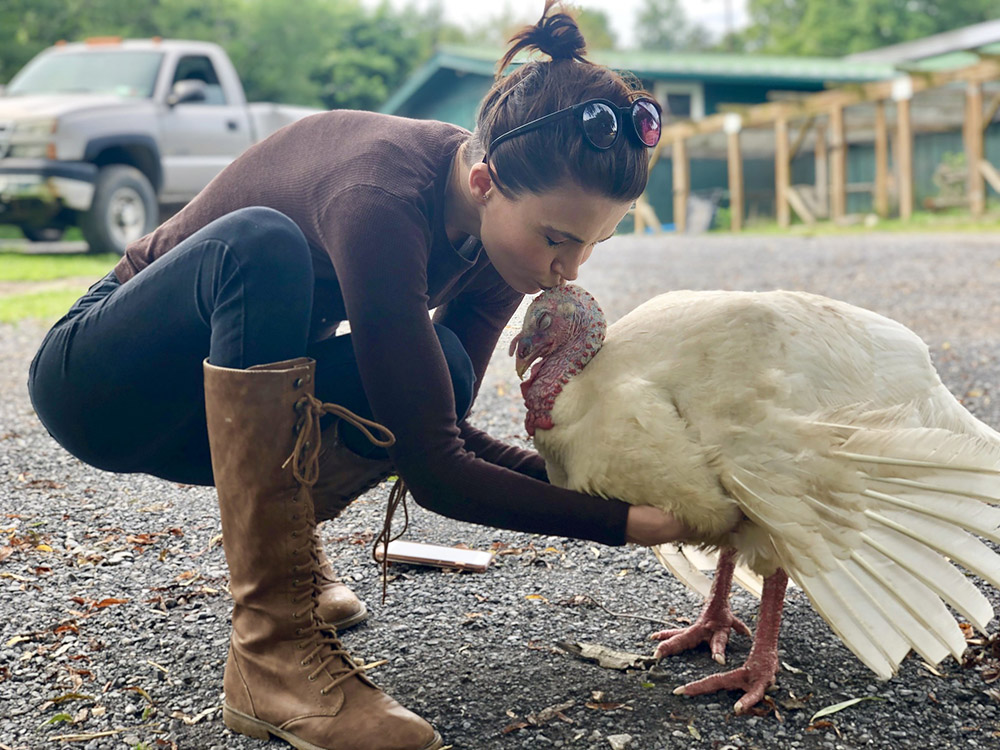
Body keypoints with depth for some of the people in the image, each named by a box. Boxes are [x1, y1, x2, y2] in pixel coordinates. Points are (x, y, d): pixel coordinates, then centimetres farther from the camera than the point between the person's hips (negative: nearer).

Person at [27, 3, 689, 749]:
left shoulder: (503, 220, -11)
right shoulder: (382, 197, -34)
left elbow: (439, 426, -5)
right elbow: (431, 472, -33)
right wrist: (622, 521, -27)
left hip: (233, 396, 6)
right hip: (103, 381, -6)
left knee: (436, 370, -23)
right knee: (263, 247, -37)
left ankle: (279, 539, 6)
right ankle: (273, 649, -32)